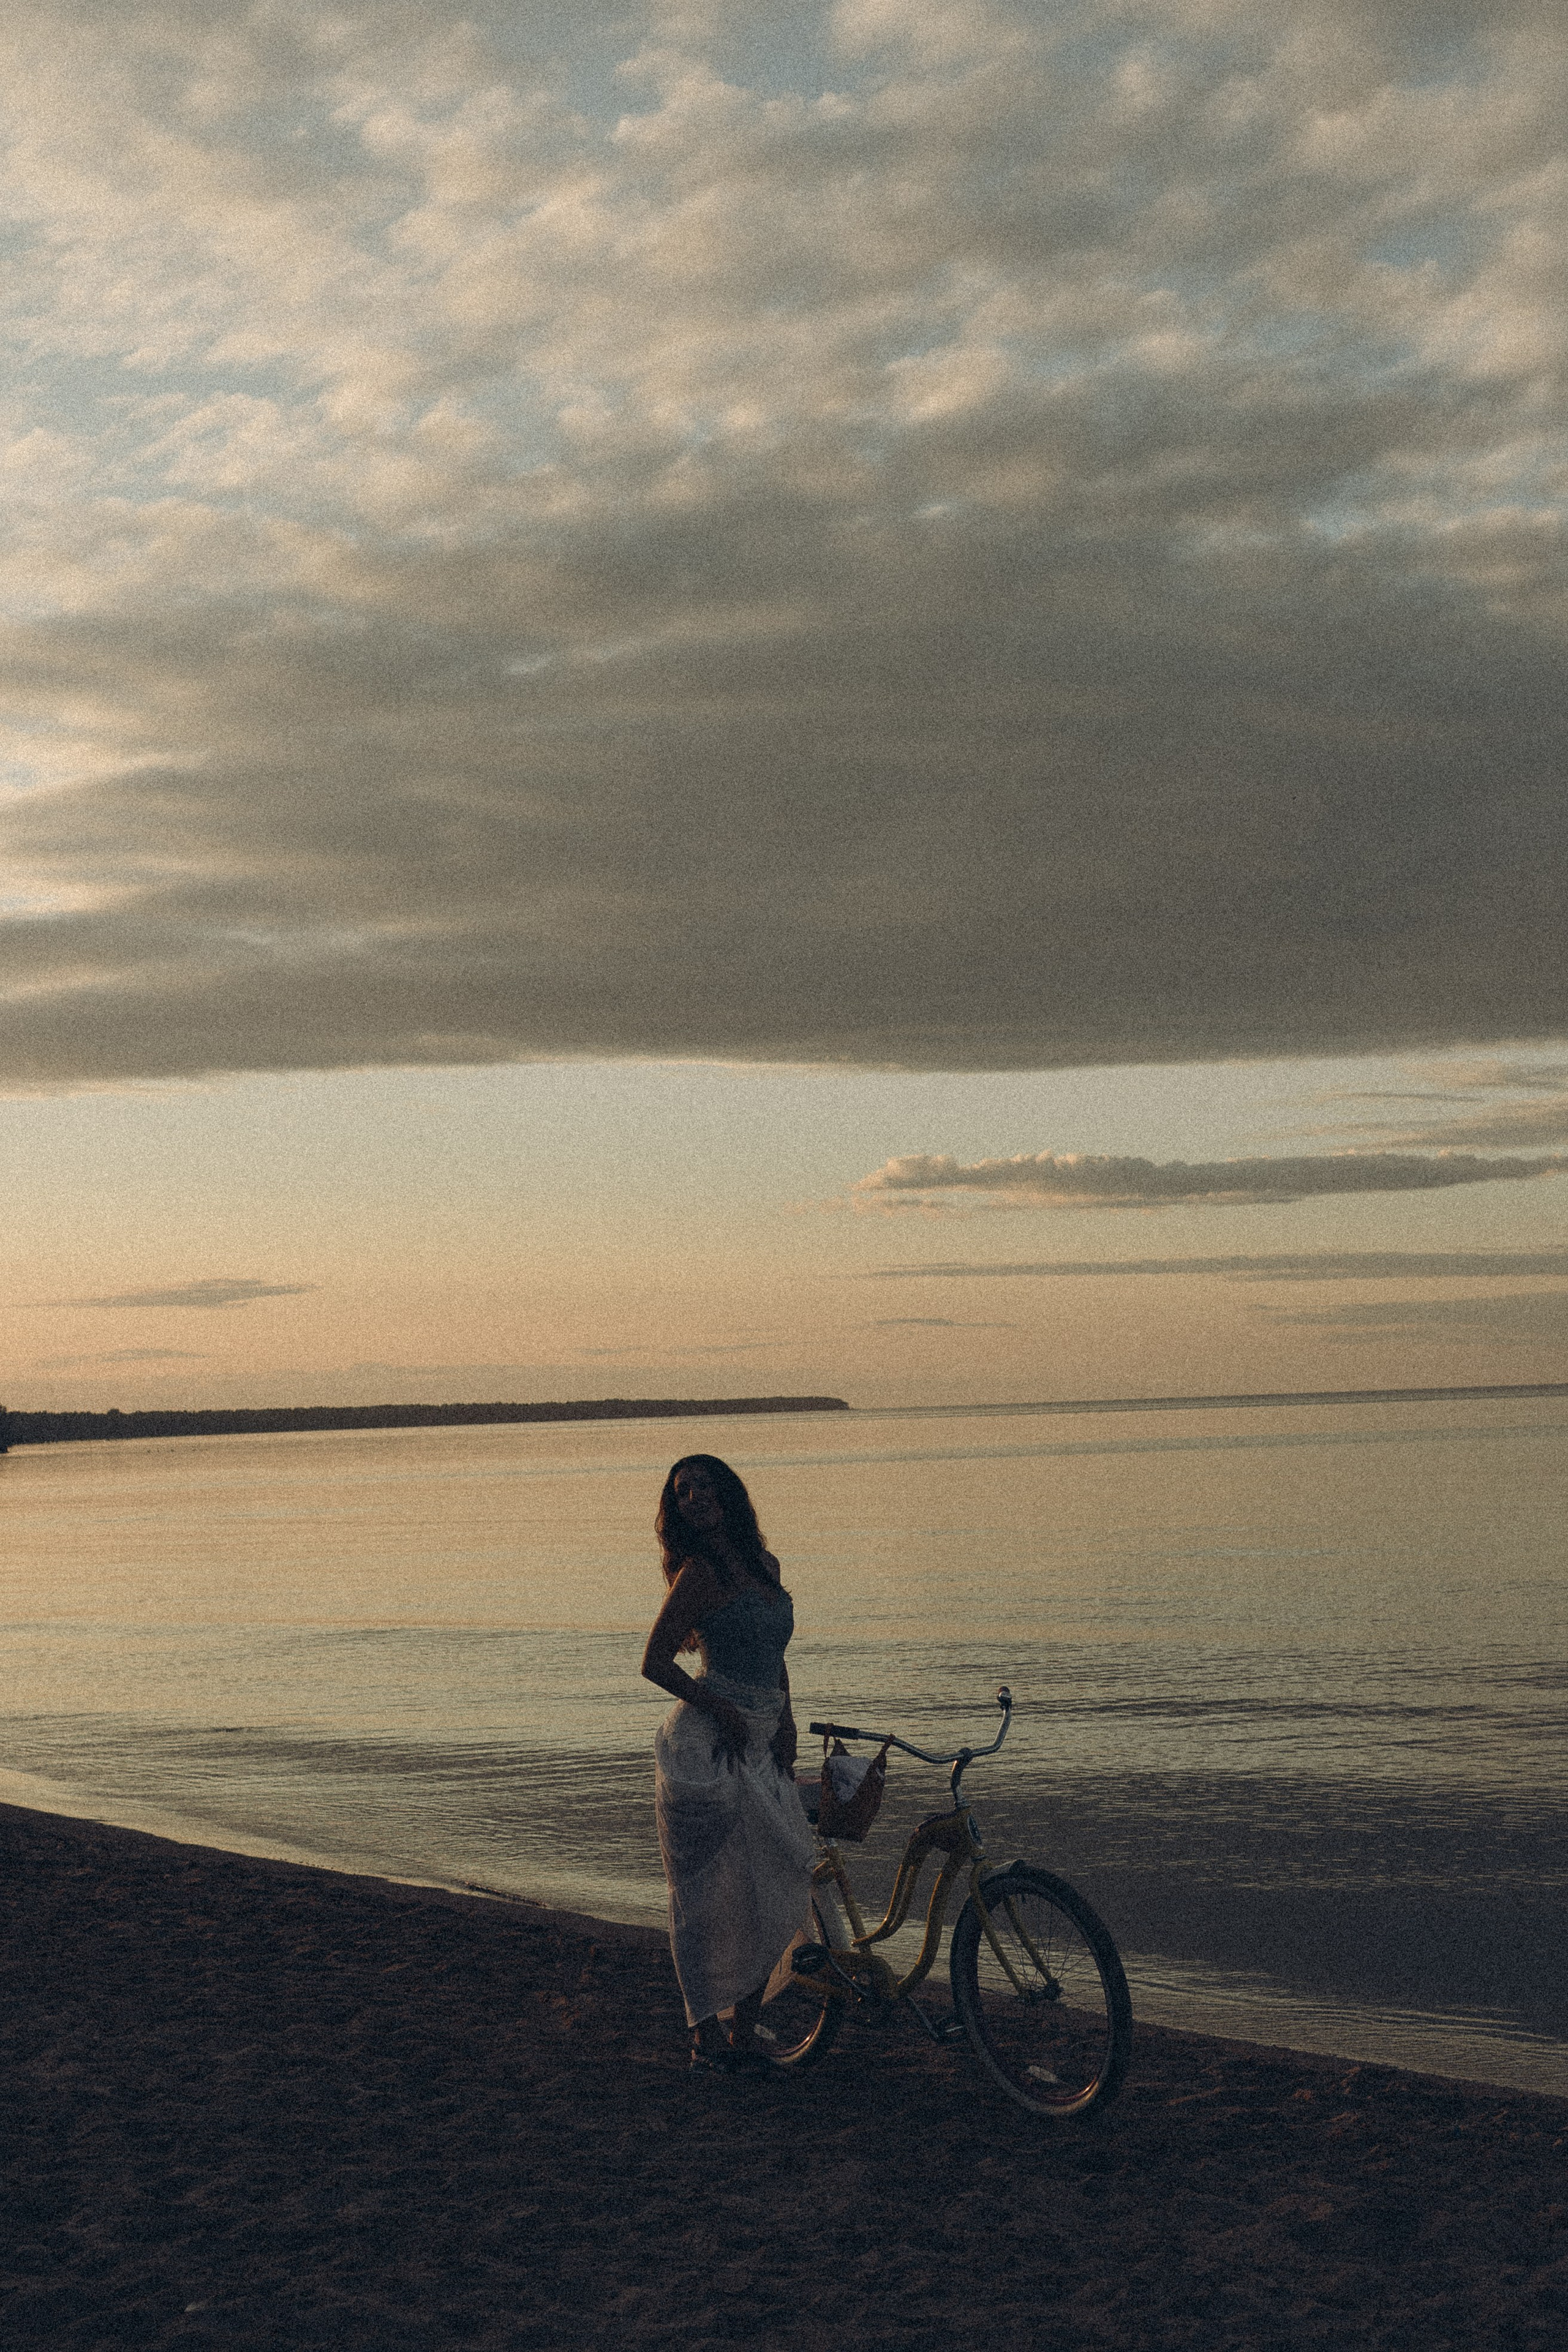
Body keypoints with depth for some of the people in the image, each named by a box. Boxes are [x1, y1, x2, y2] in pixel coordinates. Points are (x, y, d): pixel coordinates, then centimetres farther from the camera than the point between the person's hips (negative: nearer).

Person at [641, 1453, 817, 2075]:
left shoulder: (765, 1565, 13)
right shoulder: (698, 1572, -8)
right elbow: (655, 1662, -9)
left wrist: (785, 1720, 9)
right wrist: (721, 1710, -12)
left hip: (762, 1746, 7)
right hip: (707, 1743, -7)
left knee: (779, 1885, 4)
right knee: (710, 1890, -3)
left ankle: (744, 2029, 14)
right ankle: (707, 2033, 6)